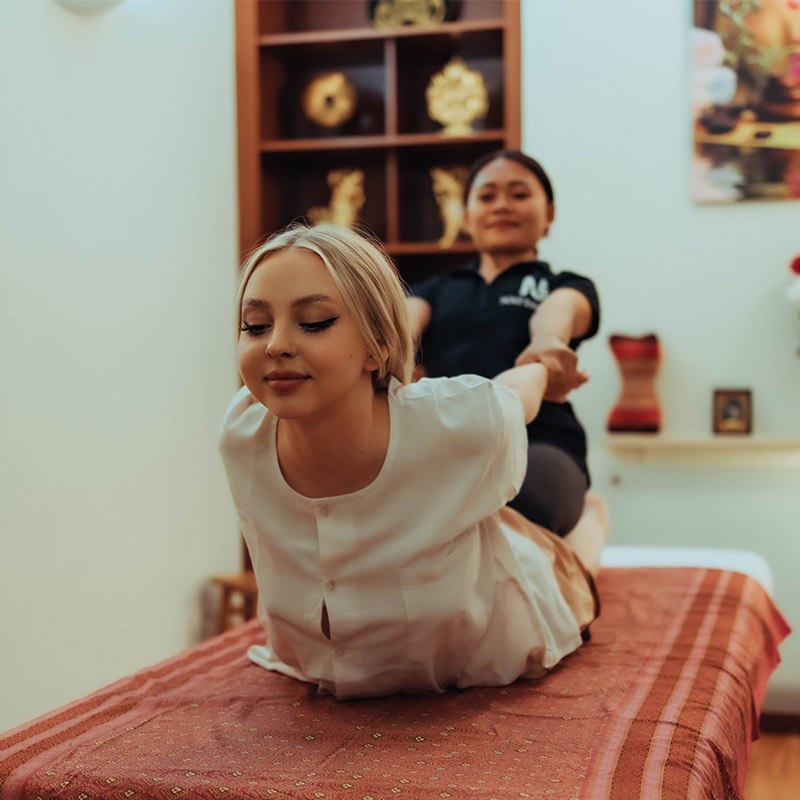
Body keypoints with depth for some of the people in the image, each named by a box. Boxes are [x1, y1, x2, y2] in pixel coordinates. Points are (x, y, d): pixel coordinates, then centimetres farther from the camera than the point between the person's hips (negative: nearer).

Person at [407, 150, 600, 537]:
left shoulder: (568, 287, 24)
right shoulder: (437, 290, 30)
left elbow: (559, 311, -3)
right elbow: (406, 319, 6)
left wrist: (548, 339, -31)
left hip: (536, 443, -3)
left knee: (519, 508, -42)